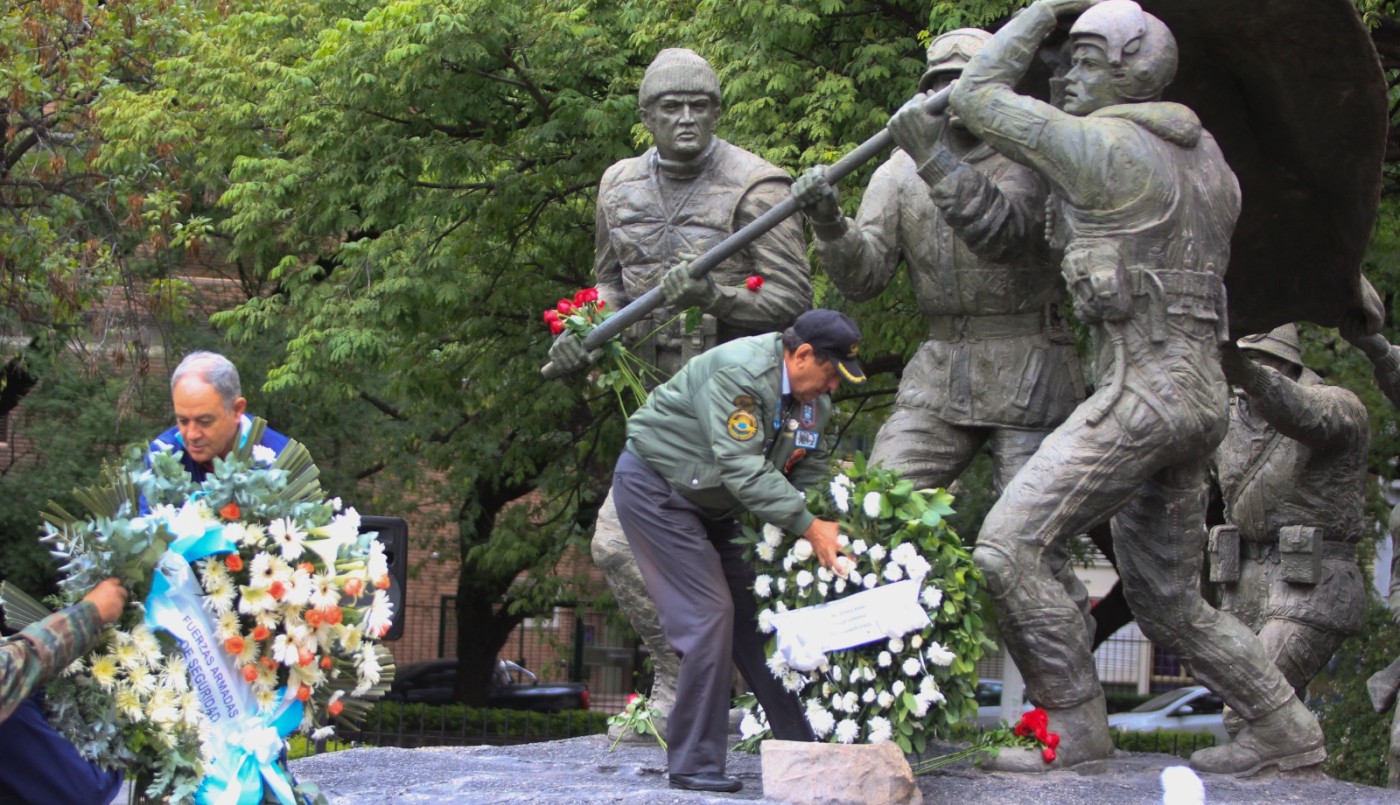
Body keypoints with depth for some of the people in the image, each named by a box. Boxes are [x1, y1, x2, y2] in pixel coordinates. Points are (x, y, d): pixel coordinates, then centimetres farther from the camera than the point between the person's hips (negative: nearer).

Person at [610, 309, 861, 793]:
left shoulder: (814, 400, 0)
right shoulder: (739, 374, -28)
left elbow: (809, 477, 3)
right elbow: (743, 469, -33)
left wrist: (829, 536, -14)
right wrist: (809, 527, -32)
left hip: (711, 503, 9)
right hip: (655, 488, -9)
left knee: (754, 615, 6)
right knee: (709, 616, -15)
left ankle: (801, 750, 13)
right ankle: (693, 765, -8)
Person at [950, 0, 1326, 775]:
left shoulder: (1104, 146, -11)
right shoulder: (1201, 154, 14)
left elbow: (977, 98, -4)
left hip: (1142, 391, -10)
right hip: (1199, 392, 10)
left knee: (1006, 550, -10)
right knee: (1168, 600, 18)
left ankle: (1075, 725, -6)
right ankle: (1285, 730, 21)